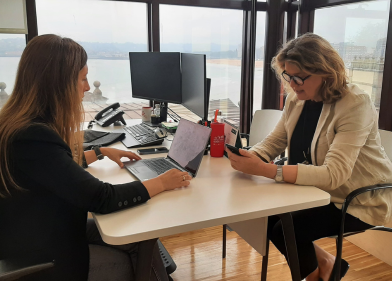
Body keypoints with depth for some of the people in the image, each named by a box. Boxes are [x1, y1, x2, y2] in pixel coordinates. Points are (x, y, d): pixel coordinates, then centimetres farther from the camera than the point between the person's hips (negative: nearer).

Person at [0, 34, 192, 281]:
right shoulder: (32, 138, -31)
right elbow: (102, 199, -29)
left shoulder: (32, 124, -1)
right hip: (39, 258, -8)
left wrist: (102, 152, 16)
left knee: (142, 240, 4)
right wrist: (162, 183, -18)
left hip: (48, 231, 8)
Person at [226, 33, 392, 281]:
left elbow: (333, 174, -35)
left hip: (361, 200, -7)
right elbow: (274, 141, -1)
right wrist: (250, 156, -25)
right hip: (319, 189, 7)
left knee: (285, 230, -18)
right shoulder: (297, 98, -4)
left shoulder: (355, 105, -26)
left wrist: (265, 170, -44)